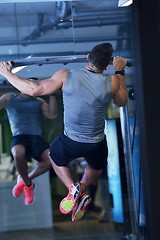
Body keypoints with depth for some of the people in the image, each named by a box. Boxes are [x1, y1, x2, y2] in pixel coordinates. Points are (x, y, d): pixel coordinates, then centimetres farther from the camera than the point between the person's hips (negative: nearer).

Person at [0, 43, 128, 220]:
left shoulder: (66, 76, -16)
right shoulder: (112, 82, -14)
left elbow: (34, 89, -12)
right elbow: (122, 102, 8)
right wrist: (120, 71, 19)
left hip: (70, 143, -1)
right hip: (97, 146, 1)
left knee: (55, 155, 33)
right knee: (97, 166, 36)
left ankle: (72, 188, 9)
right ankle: (82, 187, 6)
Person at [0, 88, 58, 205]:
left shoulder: (39, 102, 22)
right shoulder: (10, 98, 18)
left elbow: (52, 115, 8)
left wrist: (52, 94, 5)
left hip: (37, 138, 3)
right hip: (19, 138, -3)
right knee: (19, 154, -40)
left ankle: (23, 180, -5)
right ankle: (27, 184, -10)